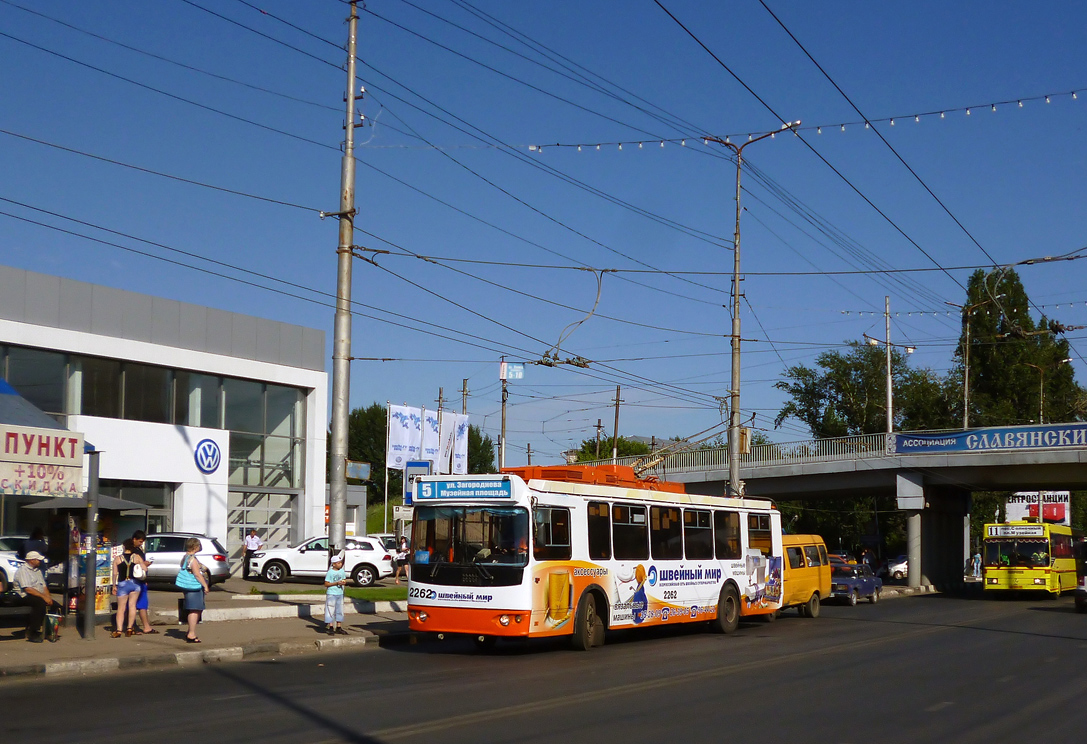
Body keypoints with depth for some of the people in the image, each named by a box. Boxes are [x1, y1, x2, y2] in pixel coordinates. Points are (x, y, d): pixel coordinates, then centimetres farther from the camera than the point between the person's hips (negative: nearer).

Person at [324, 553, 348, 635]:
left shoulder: (342, 571, 7)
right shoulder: (330, 572, -11)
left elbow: (344, 579, 18)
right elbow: (326, 584, -13)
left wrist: (344, 582, -6)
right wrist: (336, 583, -20)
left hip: (340, 594, 6)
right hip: (331, 594, -6)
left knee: (340, 610, 9)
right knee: (331, 610, -3)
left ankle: (339, 627, 17)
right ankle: (330, 627, 5)